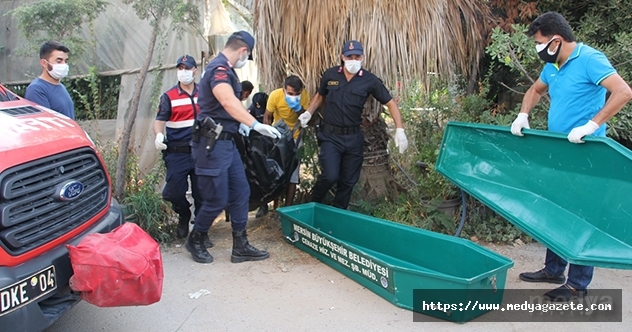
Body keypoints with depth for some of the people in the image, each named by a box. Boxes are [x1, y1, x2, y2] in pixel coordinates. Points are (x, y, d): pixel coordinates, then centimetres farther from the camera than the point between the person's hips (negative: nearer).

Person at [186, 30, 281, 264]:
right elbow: (228, 101, -36)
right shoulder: (219, 69, -17)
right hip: (212, 143, -10)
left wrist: (241, 123, 42)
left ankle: (240, 246, 17)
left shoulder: (225, 69, 15)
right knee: (217, 199, -1)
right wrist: (255, 124, -47)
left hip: (226, 141, 10)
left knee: (241, 192, 9)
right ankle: (195, 240, 23)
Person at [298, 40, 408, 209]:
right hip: (330, 135, -1)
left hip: (353, 137, 1)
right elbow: (320, 95, 17)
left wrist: (399, 130, -12)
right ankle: (312, 205, 15)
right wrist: (309, 112, 1)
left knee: (348, 181, 10)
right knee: (330, 176, -14)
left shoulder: (369, 80, -6)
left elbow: (390, 103, -2)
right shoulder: (330, 74, -2)